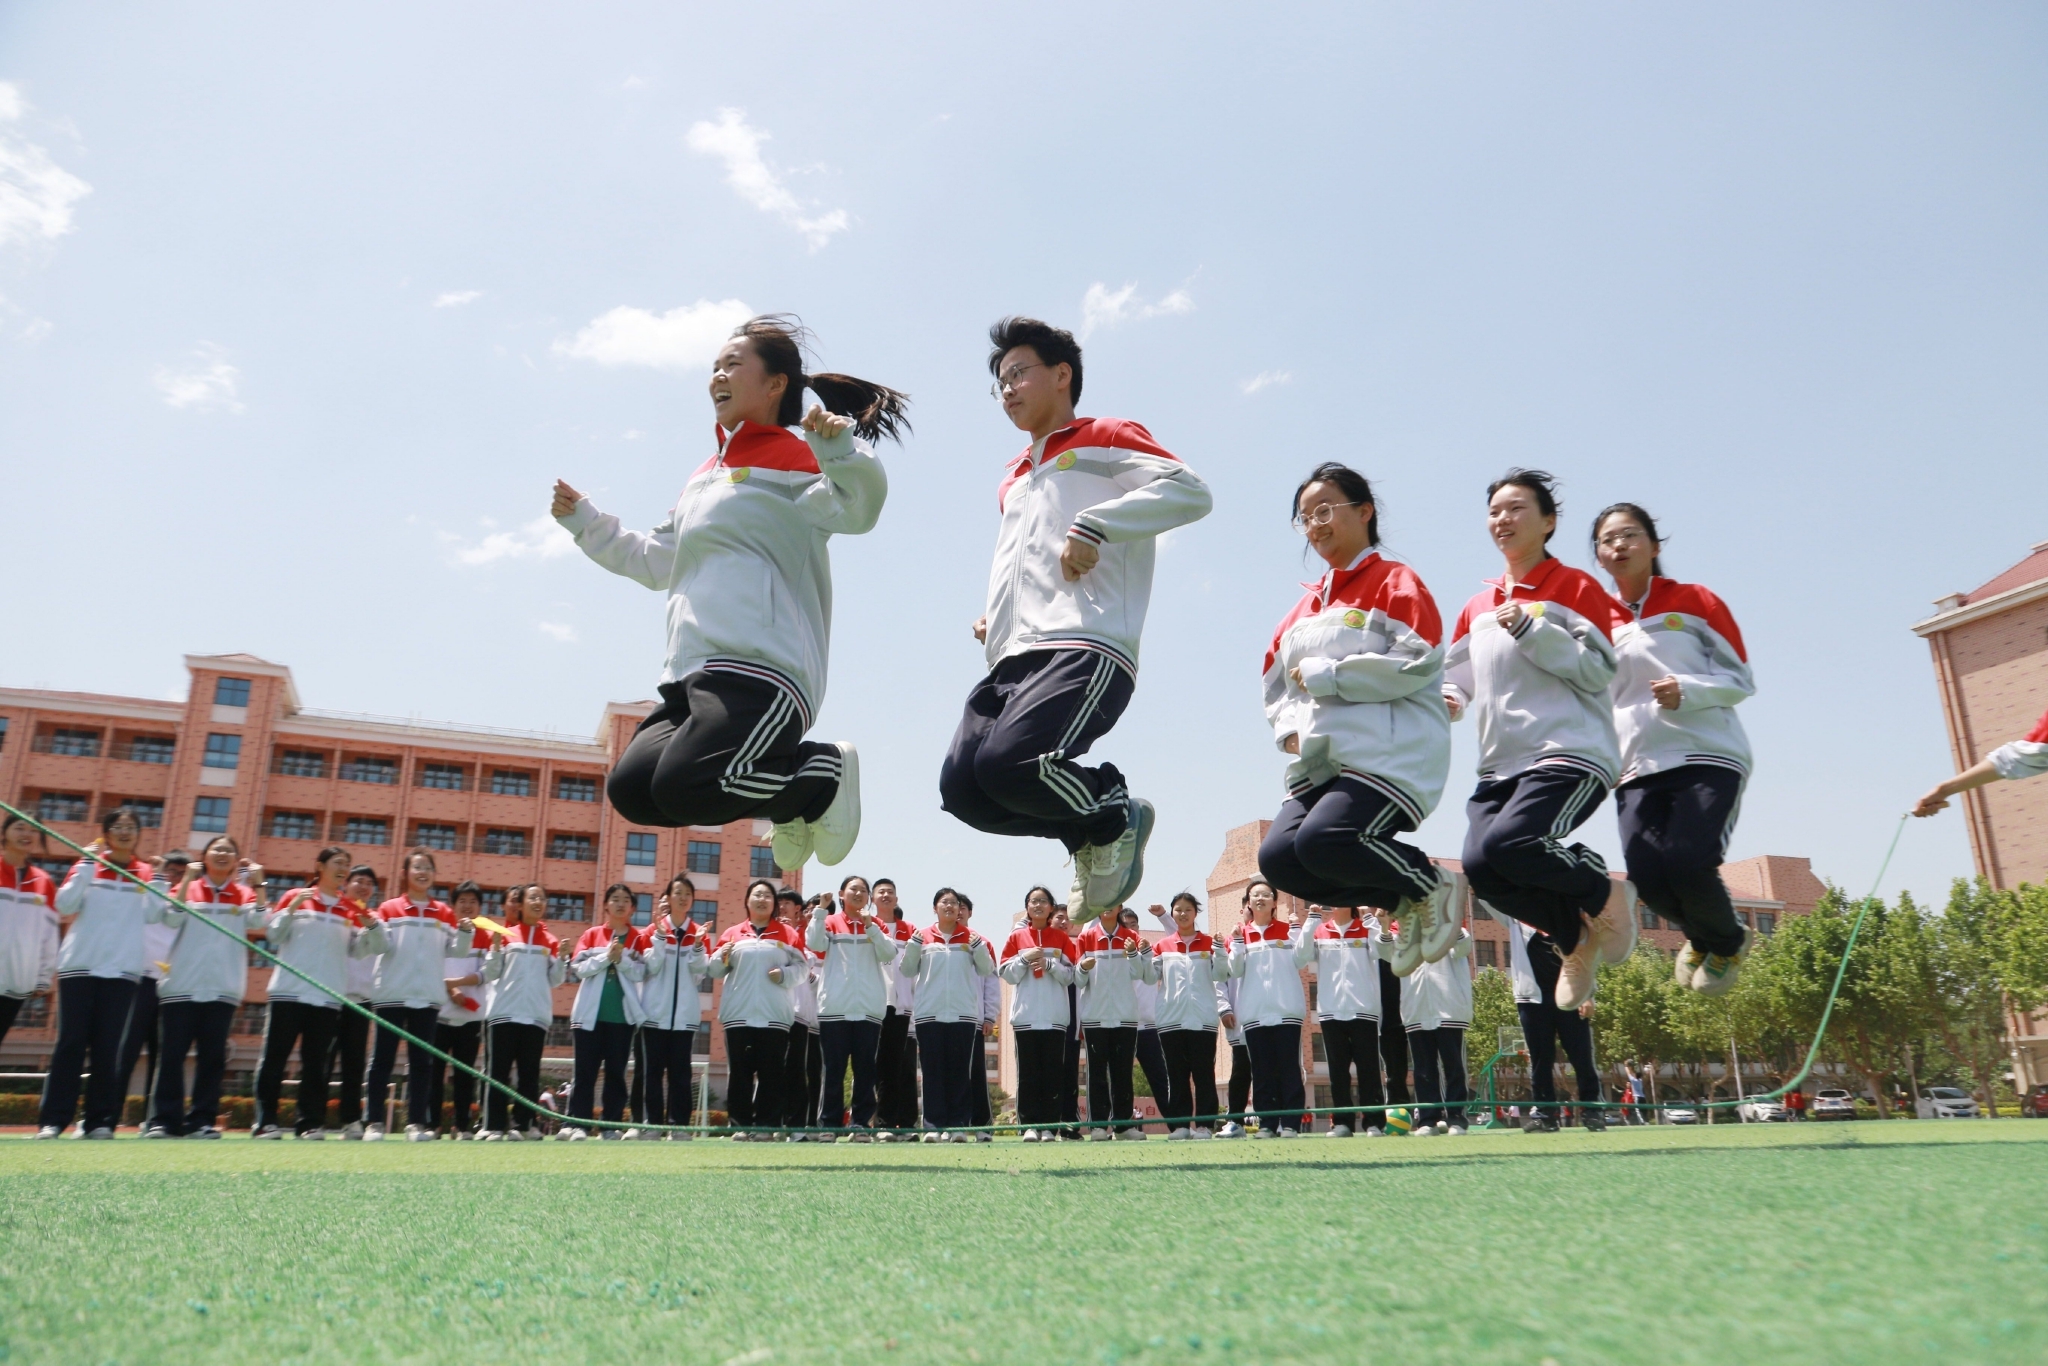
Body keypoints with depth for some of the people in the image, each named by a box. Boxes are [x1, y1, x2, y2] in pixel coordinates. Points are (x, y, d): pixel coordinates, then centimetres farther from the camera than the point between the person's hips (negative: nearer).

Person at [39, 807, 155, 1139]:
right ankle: (52, 1120, 0)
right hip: (79, 965, -1)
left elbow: (153, 916, 1)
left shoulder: (145, 874, 11)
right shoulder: (87, 865, 9)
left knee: (108, 1046, -1)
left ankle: (100, 1120, 3)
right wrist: (87, 865, -9)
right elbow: (65, 905, -4)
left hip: (121, 970, 1)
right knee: (71, 1041, -5)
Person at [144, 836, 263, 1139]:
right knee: (172, 1055, -3)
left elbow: (259, 920, -5)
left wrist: (258, 883, -8)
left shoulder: (243, 894, 12)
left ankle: (201, 1120, 6)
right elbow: (172, 918, -7)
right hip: (181, 986, -1)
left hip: (222, 989, 1)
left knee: (213, 1057, 1)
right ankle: (163, 1120, 3)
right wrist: (187, 879, -9)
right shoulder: (187, 887, 10)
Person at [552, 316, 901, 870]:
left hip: (760, 673, -8)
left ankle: (823, 773, 0)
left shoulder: (792, 459, 3)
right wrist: (584, 522, 36)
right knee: (631, 788, -7)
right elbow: (657, 563, 38)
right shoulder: (704, 476, 26)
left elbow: (859, 509, -17)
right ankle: (791, 799, 10)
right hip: (692, 675, 8)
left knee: (682, 787, -25)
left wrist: (841, 447, -34)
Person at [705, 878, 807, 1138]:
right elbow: (714, 971, 11)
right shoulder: (732, 933, 16)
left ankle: (766, 1126, -1)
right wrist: (721, 957, -10)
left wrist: (784, 974, -12)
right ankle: (740, 1125, 4)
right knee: (739, 1071, -1)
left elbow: (802, 966, 7)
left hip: (775, 1015, -1)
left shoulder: (787, 934, 13)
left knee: (770, 1072, -4)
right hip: (738, 1014, 1)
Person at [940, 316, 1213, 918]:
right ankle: (1089, 836, 9)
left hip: (1085, 648, -7)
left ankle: (1117, 814, 1)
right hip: (1012, 658, 8)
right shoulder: (1012, 480, 33)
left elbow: (1190, 491, -6)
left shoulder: (1105, 439, 11)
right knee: (961, 787, -12)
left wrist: (1095, 523, -14)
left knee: (1008, 763, -29)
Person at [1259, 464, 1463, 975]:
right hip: (1319, 763, 7)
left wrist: (1322, 674, -8)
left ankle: (1434, 884, 2)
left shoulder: (1396, 583, 3)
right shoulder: (1304, 609, 21)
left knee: (1322, 841, -27)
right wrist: (1291, 729, -1)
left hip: (1392, 755, -7)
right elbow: (1276, 689, 21)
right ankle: (1407, 903, 6)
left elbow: (1415, 664, -13)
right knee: (1277, 858, -13)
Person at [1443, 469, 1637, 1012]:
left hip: (1570, 751, -6)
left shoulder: (1575, 586, 3)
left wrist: (1531, 629, -15)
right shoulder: (1477, 606, 19)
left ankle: (1604, 895, 4)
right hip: (1500, 762, 6)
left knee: (1507, 843, -27)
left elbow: (1598, 671, -6)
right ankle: (1577, 935, 14)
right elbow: (1457, 674, 25)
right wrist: (1448, 697, 2)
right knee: (1480, 866, -14)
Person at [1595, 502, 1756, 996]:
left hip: (1708, 756, -3)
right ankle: (1702, 938, 21)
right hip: (1637, 769, 3)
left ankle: (1729, 942, 13)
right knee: (1647, 876, -15)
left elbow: (1741, 680, 5)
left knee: (1688, 862, -22)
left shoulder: (1695, 602, 6)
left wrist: (1687, 691, -13)